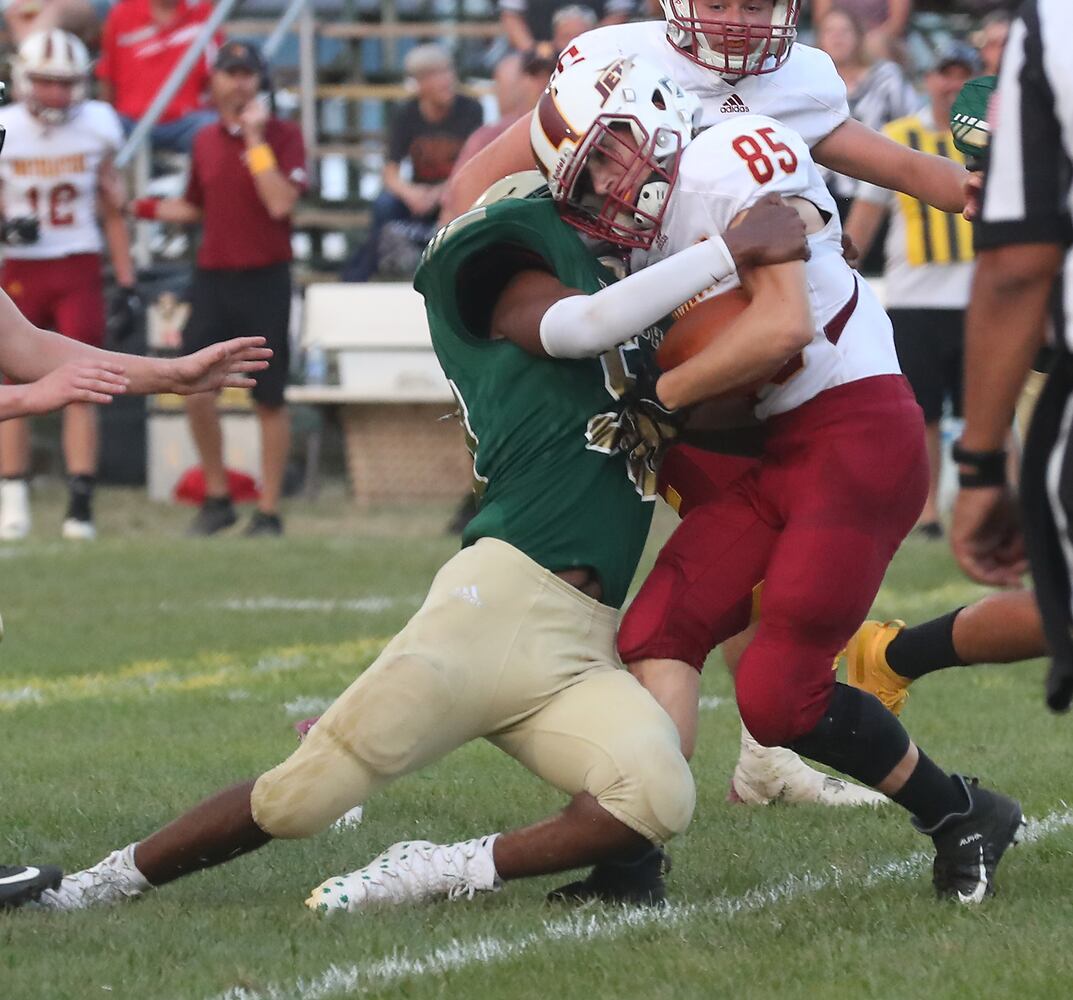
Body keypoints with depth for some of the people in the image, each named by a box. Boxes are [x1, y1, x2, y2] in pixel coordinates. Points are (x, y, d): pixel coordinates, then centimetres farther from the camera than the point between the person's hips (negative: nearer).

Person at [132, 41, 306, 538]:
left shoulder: (282, 135, -4)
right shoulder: (205, 141, 11)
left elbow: (280, 204, -18)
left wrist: (255, 139, -18)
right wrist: (139, 207, 15)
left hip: (265, 279, -4)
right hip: (213, 276, 4)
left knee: (269, 399, 1)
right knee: (196, 390, -5)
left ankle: (269, 510, 9)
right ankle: (216, 497, 10)